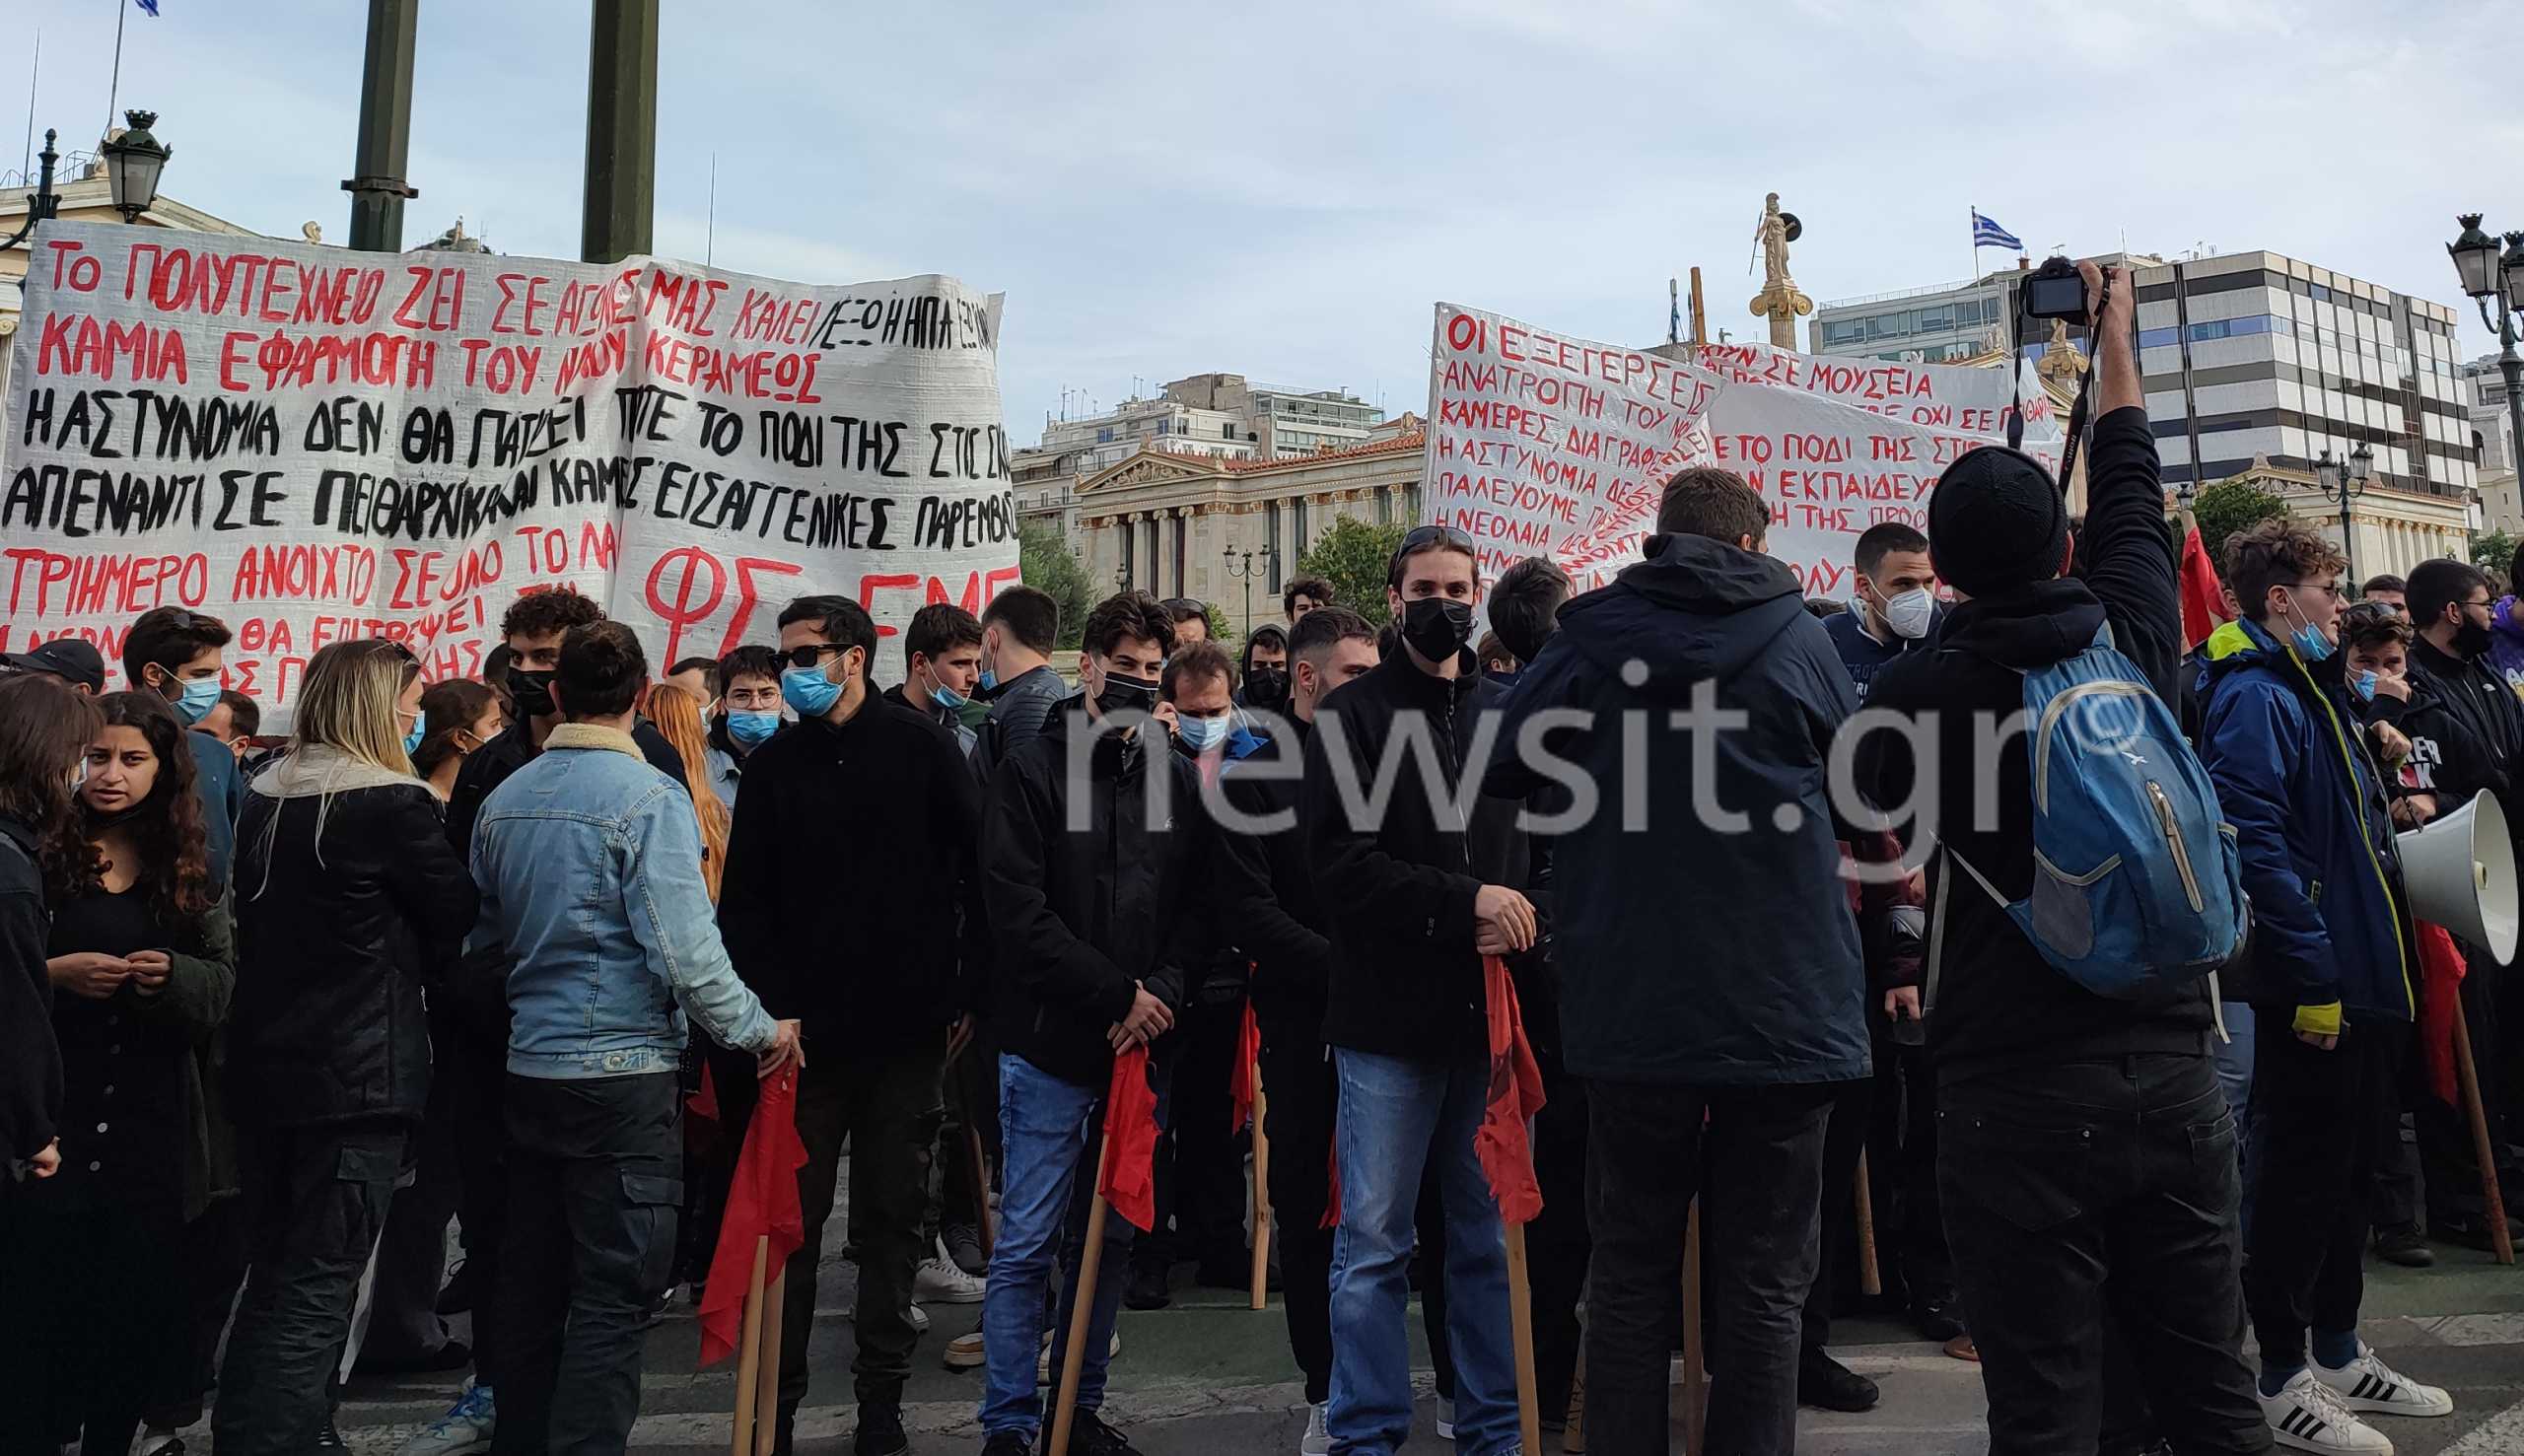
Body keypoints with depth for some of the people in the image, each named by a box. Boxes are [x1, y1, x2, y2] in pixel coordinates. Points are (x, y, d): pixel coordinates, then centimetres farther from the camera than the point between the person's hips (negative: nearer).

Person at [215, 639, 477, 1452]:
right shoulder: (395, 806, -14)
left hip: (261, 1071, 8)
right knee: (316, 1293, -2)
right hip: (357, 1079, -7)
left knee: (271, 1282, 18)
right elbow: (457, 925, -5)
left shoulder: (265, 801, 9)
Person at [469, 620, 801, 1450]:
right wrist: (759, 1031, -6)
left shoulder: (504, 800, 6)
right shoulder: (647, 798, -14)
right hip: (623, 1074, -7)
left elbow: (486, 934, 15)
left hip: (528, 1070, 7)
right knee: (613, 1298, -1)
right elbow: (685, 950, -18)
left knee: (531, 1288, 18)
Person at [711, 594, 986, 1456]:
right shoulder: (774, 765, 6)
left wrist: (974, 989, -4)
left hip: (905, 1027, -1)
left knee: (892, 1220, 9)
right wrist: (767, 1012, -9)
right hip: (804, 1029, 2)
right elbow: (744, 902, 3)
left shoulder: (919, 746, -1)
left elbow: (981, 866, -2)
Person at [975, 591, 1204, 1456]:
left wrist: (1161, 993, -8)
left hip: (1142, 1043, 4)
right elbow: (1018, 911, -10)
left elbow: (1201, 904, 9)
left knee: (1109, 1240, 13)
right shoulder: (1030, 773, -2)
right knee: (1028, 1245, 0)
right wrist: (1117, 993, -13)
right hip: (1051, 1046, -4)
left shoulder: (1179, 780, 11)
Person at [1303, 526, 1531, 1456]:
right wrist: (1465, 902, -18)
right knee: (1374, 1241, 4)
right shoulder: (1353, 716, 1)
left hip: (1492, 1012, 3)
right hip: (1390, 1018, -3)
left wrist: (1521, 913, -9)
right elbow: (1341, 862, -10)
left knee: (1492, 1236, 12)